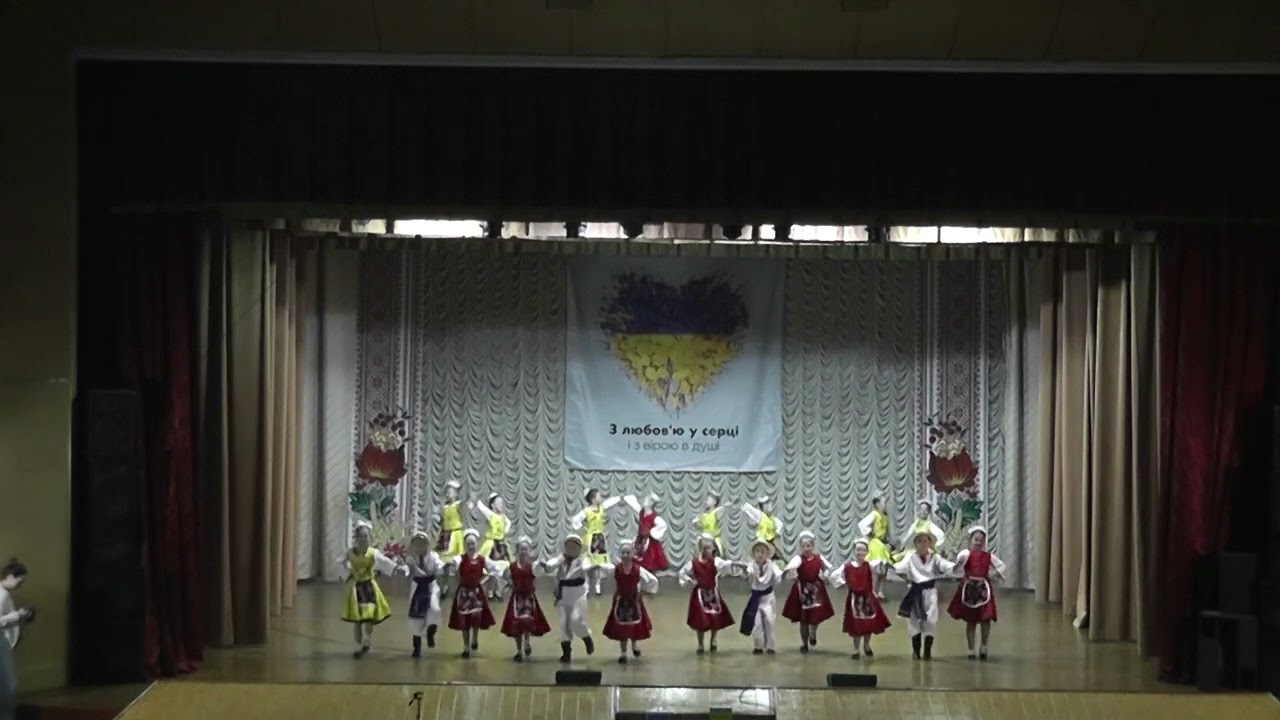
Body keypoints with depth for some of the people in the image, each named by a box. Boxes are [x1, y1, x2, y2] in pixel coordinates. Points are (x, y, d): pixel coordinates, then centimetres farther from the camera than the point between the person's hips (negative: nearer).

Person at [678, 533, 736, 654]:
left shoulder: (715, 561, -9)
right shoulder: (693, 563, -6)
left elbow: (724, 564, -29)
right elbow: (682, 572, 4)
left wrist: (731, 564, -48)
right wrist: (689, 580, -11)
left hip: (713, 593, 1)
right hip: (700, 594, -1)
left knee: (716, 619, 8)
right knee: (700, 620, 0)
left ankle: (713, 641, 33)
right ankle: (700, 645, 15)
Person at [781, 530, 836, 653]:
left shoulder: (818, 558, -3)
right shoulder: (799, 558, -16)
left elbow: (828, 567, 16)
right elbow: (793, 564, -42)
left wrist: (824, 576, 0)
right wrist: (787, 568, -63)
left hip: (816, 589, 2)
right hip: (803, 590, -2)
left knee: (816, 616, -1)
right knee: (803, 619, 6)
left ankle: (813, 634, 32)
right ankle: (804, 643, 21)